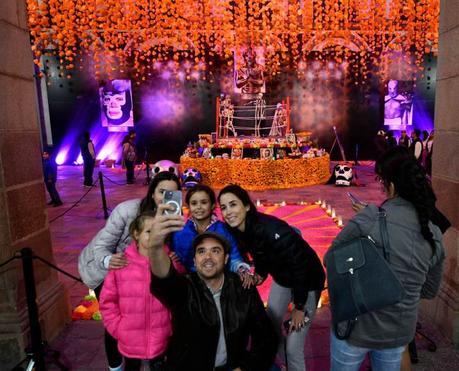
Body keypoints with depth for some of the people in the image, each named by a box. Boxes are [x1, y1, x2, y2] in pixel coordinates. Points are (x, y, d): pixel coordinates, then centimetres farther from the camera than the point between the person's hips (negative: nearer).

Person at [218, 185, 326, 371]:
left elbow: (300, 264, -28)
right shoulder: (238, 231, -10)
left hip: (307, 281, -7)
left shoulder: (270, 230, -34)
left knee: (293, 347, -5)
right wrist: (260, 273, -6)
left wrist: (299, 307, -20)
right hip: (282, 278, 8)